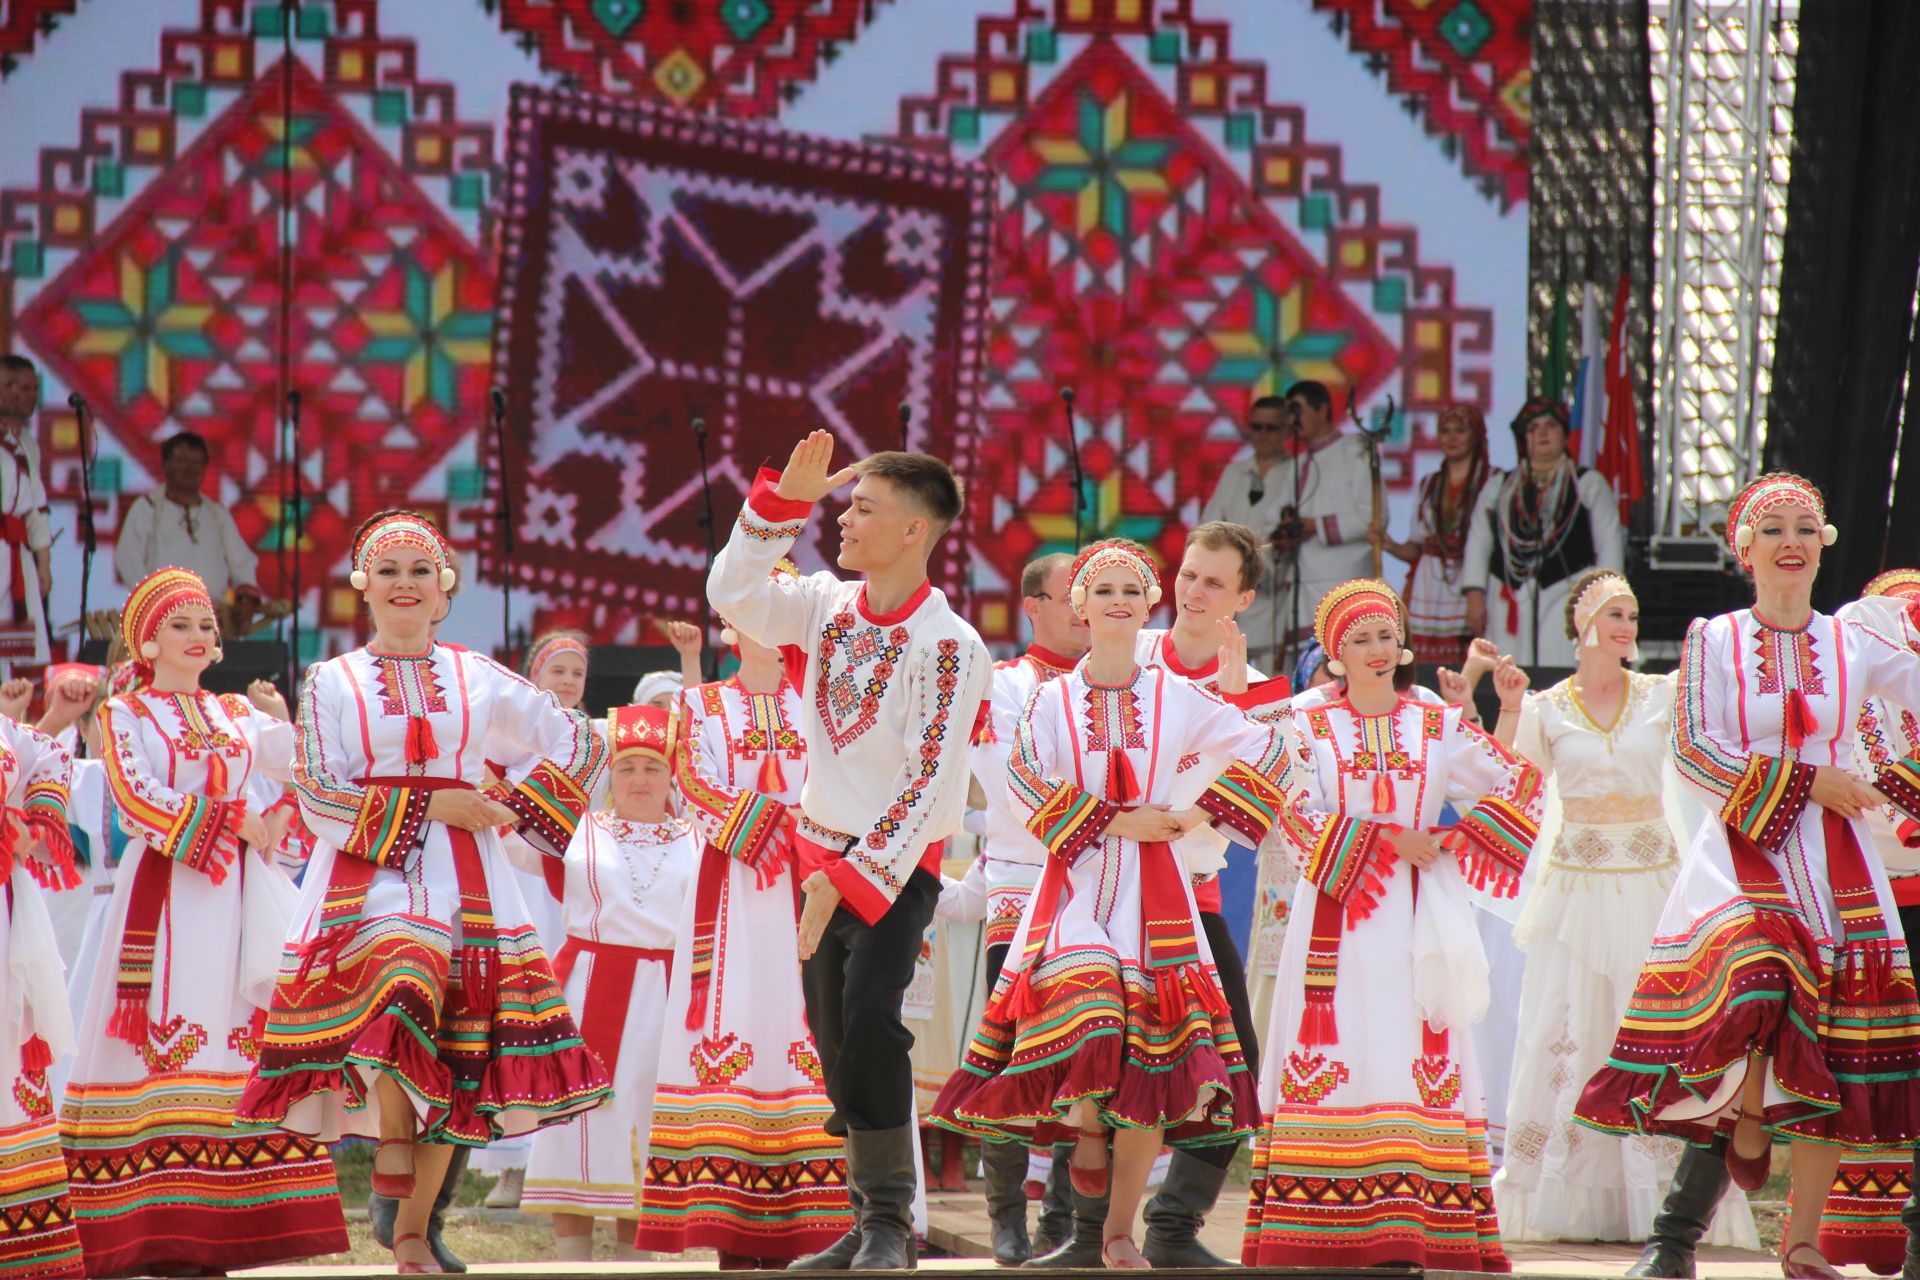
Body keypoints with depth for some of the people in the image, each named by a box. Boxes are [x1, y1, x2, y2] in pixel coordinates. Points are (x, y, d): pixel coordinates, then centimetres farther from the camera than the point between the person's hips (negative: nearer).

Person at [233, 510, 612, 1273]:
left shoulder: (477, 680, 14)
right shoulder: (333, 682, 8)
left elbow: (577, 743, 22)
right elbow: (318, 795, -2)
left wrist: (513, 807, 8)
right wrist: (431, 807, -8)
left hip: (461, 879, 2)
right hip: (367, 872, -2)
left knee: (456, 1047, -5)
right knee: (402, 981, -32)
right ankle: (391, 1145, -12)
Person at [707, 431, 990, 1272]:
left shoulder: (949, 647, -15)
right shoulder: (829, 606, 4)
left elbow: (927, 786, -19)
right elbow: (734, 594, 2)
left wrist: (852, 880, -23)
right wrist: (783, 499, -6)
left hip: (899, 867, -6)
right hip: (821, 855, 6)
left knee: (869, 1019, -22)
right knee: (835, 1044, 5)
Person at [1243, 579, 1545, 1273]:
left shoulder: (1437, 726, 11)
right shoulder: (1312, 727, 7)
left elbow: (1521, 782, 6)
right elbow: (1300, 818, -6)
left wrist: (1461, 843, -4)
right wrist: (1387, 843, -12)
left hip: (1416, 921, 1)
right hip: (1337, 916, -1)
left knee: (1421, 1053, -5)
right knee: (1334, 1048, -8)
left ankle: (1416, 1228, -7)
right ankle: (1318, 1230, -9)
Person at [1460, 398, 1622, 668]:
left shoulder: (1590, 484, 12)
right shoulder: (1498, 488, 19)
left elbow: (1609, 545, 7)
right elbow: (1477, 544, 14)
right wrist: (1475, 596, 2)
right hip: (1510, 601, 3)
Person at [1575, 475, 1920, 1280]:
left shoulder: (1855, 647, 10)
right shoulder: (1714, 642, 4)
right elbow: (1694, 751, -5)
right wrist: (1807, 781, -10)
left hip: (1834, 860, 2)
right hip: (1743, 851, -2)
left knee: (1833, 1045, -4)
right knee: (1754, 980, -31)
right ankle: (1747, 1119, 0)